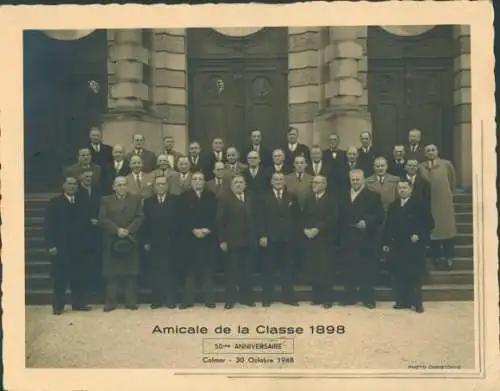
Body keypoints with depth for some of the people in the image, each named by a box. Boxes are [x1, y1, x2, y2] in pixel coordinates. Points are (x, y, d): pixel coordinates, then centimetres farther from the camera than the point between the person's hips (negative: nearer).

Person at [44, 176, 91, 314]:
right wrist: (51, 245, -13)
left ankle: (79, 303, 15)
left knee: (79, 276, 6)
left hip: (77, 246, 4)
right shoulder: (55, 202, 0)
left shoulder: (80, 202, 11)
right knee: (60, 277, 1)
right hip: (60, 246, -4)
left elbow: (83, 222, 11)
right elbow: (49, 225, -5)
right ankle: (58, 306, 8)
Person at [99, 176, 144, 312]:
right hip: (112, 241, 0)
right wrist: (117, 230, -15)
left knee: (131, 272, 2)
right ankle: (110, 302, 5)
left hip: (130, 240, 1)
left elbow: (140, 217, 0)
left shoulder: (136, 199, 10)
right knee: (112, 273, 0)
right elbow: (103, 219, -3)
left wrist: (128, 230, -13)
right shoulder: (106, 200, 8)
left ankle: (131, 301, 7)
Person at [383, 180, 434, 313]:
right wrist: (386, 243, 10)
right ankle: (402, 301, 12)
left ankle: (417, 302, 5)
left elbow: (429, 223, -4)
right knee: (398, 275, 4)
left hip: (414, 246, -5)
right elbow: (387, 226, 16)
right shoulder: (393, 206, 14)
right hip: (396, 247, 5)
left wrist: (419, 235, -14)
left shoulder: (419, 205, -2)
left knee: (414, 275, -2)